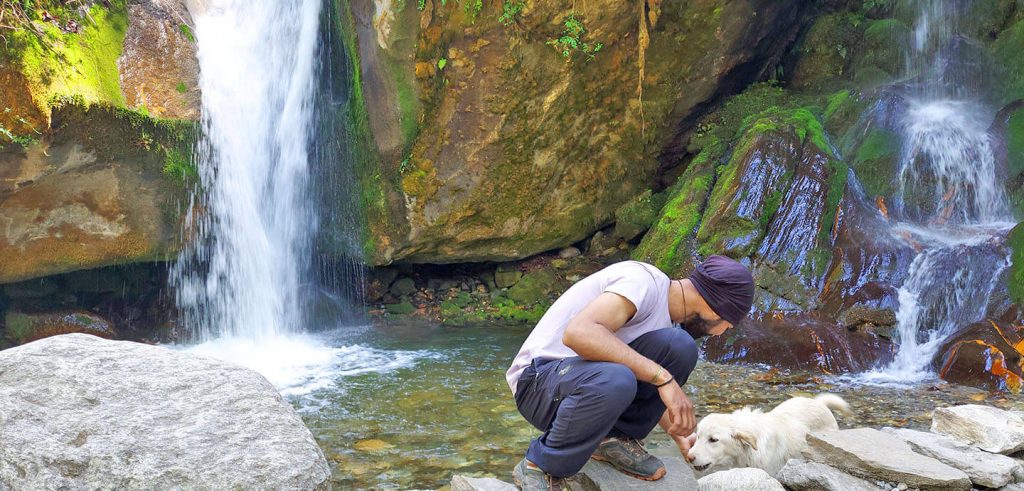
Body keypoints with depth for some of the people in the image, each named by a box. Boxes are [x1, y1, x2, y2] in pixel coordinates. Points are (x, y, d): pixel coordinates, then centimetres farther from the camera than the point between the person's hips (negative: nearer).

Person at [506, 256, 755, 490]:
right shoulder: (645, 281, -19)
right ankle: (540, 467, -16)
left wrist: (679, 435, 25)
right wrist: (663, 377, -34)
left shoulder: (665, 316, 9)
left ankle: (615, 439, 2)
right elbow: (578, 332, -36)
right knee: (613, 381, -40)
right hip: (538, 381, -8)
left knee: (680, 347, -11)